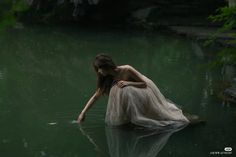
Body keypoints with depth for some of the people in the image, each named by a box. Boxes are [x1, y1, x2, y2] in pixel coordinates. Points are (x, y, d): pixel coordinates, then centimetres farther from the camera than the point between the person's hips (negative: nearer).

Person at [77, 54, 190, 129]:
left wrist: (128, 83, -35)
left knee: (125, 90, -27)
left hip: (146, 91, -7)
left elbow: (144, 84, -21)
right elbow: (96, 96, -7)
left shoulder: (127, 70, -28)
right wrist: (83, 113, -11)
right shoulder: (107, 78, -11)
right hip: (134, 95, 8)